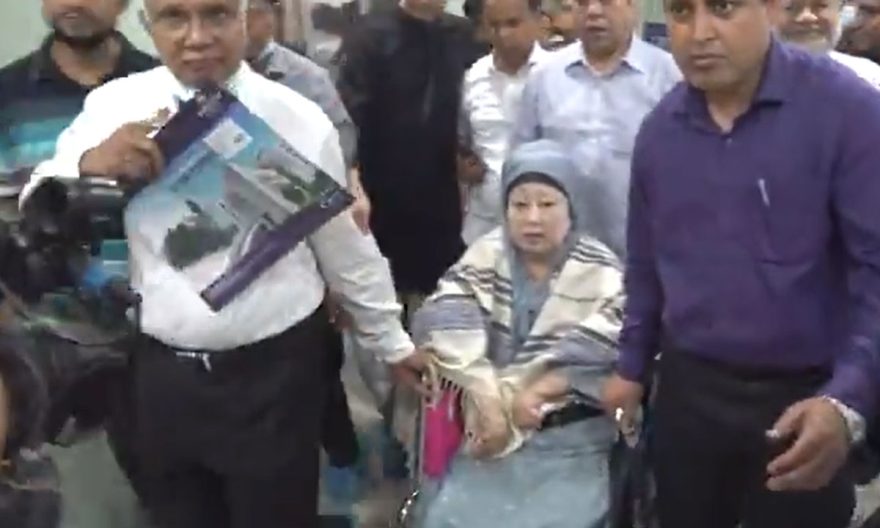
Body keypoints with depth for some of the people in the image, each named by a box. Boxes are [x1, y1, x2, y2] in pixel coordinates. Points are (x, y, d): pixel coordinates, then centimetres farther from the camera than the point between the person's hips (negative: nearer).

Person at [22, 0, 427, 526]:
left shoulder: (299, 120, -9)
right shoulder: (113, 106, -5)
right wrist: (88, 164, -23)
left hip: (276, 372, -2)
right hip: (163, 374, 2)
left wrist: (392, 341, 12)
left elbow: (346, 245, 2)